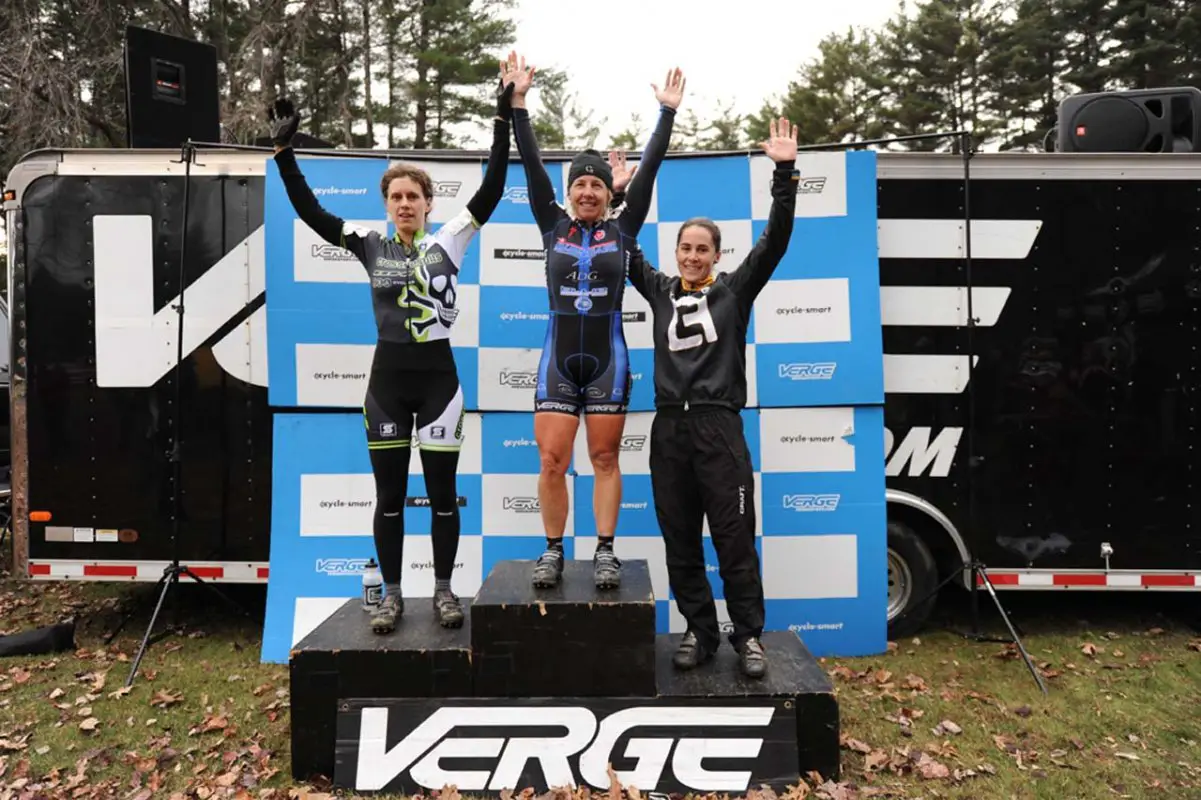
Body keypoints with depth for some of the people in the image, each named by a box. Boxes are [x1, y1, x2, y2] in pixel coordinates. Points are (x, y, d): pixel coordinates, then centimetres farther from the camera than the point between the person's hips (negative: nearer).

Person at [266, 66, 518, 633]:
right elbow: (310, 212, 2)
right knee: (389, 494, 8)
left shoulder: (448, 242, 0)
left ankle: (444, 589, 21)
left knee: (442, 490, 6)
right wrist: (283, 151, -4)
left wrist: (503, 122, -12)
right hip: (387, 379, 2)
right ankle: (391, 594, 22)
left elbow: (491, 190, -8)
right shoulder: (371, 246, 5)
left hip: (438, 377, -2)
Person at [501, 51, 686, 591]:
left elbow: (648, 169, 1)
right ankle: (553, 551, 14)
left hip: (607, 358, -1)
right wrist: (519, 101, -1)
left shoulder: (622, 230, 5)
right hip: (558, 359, 1)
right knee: (551, 461, 0)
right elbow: (532, 165, 3)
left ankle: (605, 552, 14)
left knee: (605, 459, 5)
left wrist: (667, 112, -1)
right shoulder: (553, 226, 7)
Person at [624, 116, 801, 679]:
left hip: (719, 427, -3)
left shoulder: (735, 290, 7)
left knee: (734, 538, 1)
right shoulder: (661, 291, 14)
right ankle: (699, 631, 21)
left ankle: (748, 635, 14)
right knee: (679, 541, 8)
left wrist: (784, 174, -10)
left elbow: (775, 240, -2)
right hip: (669, 428, 3)